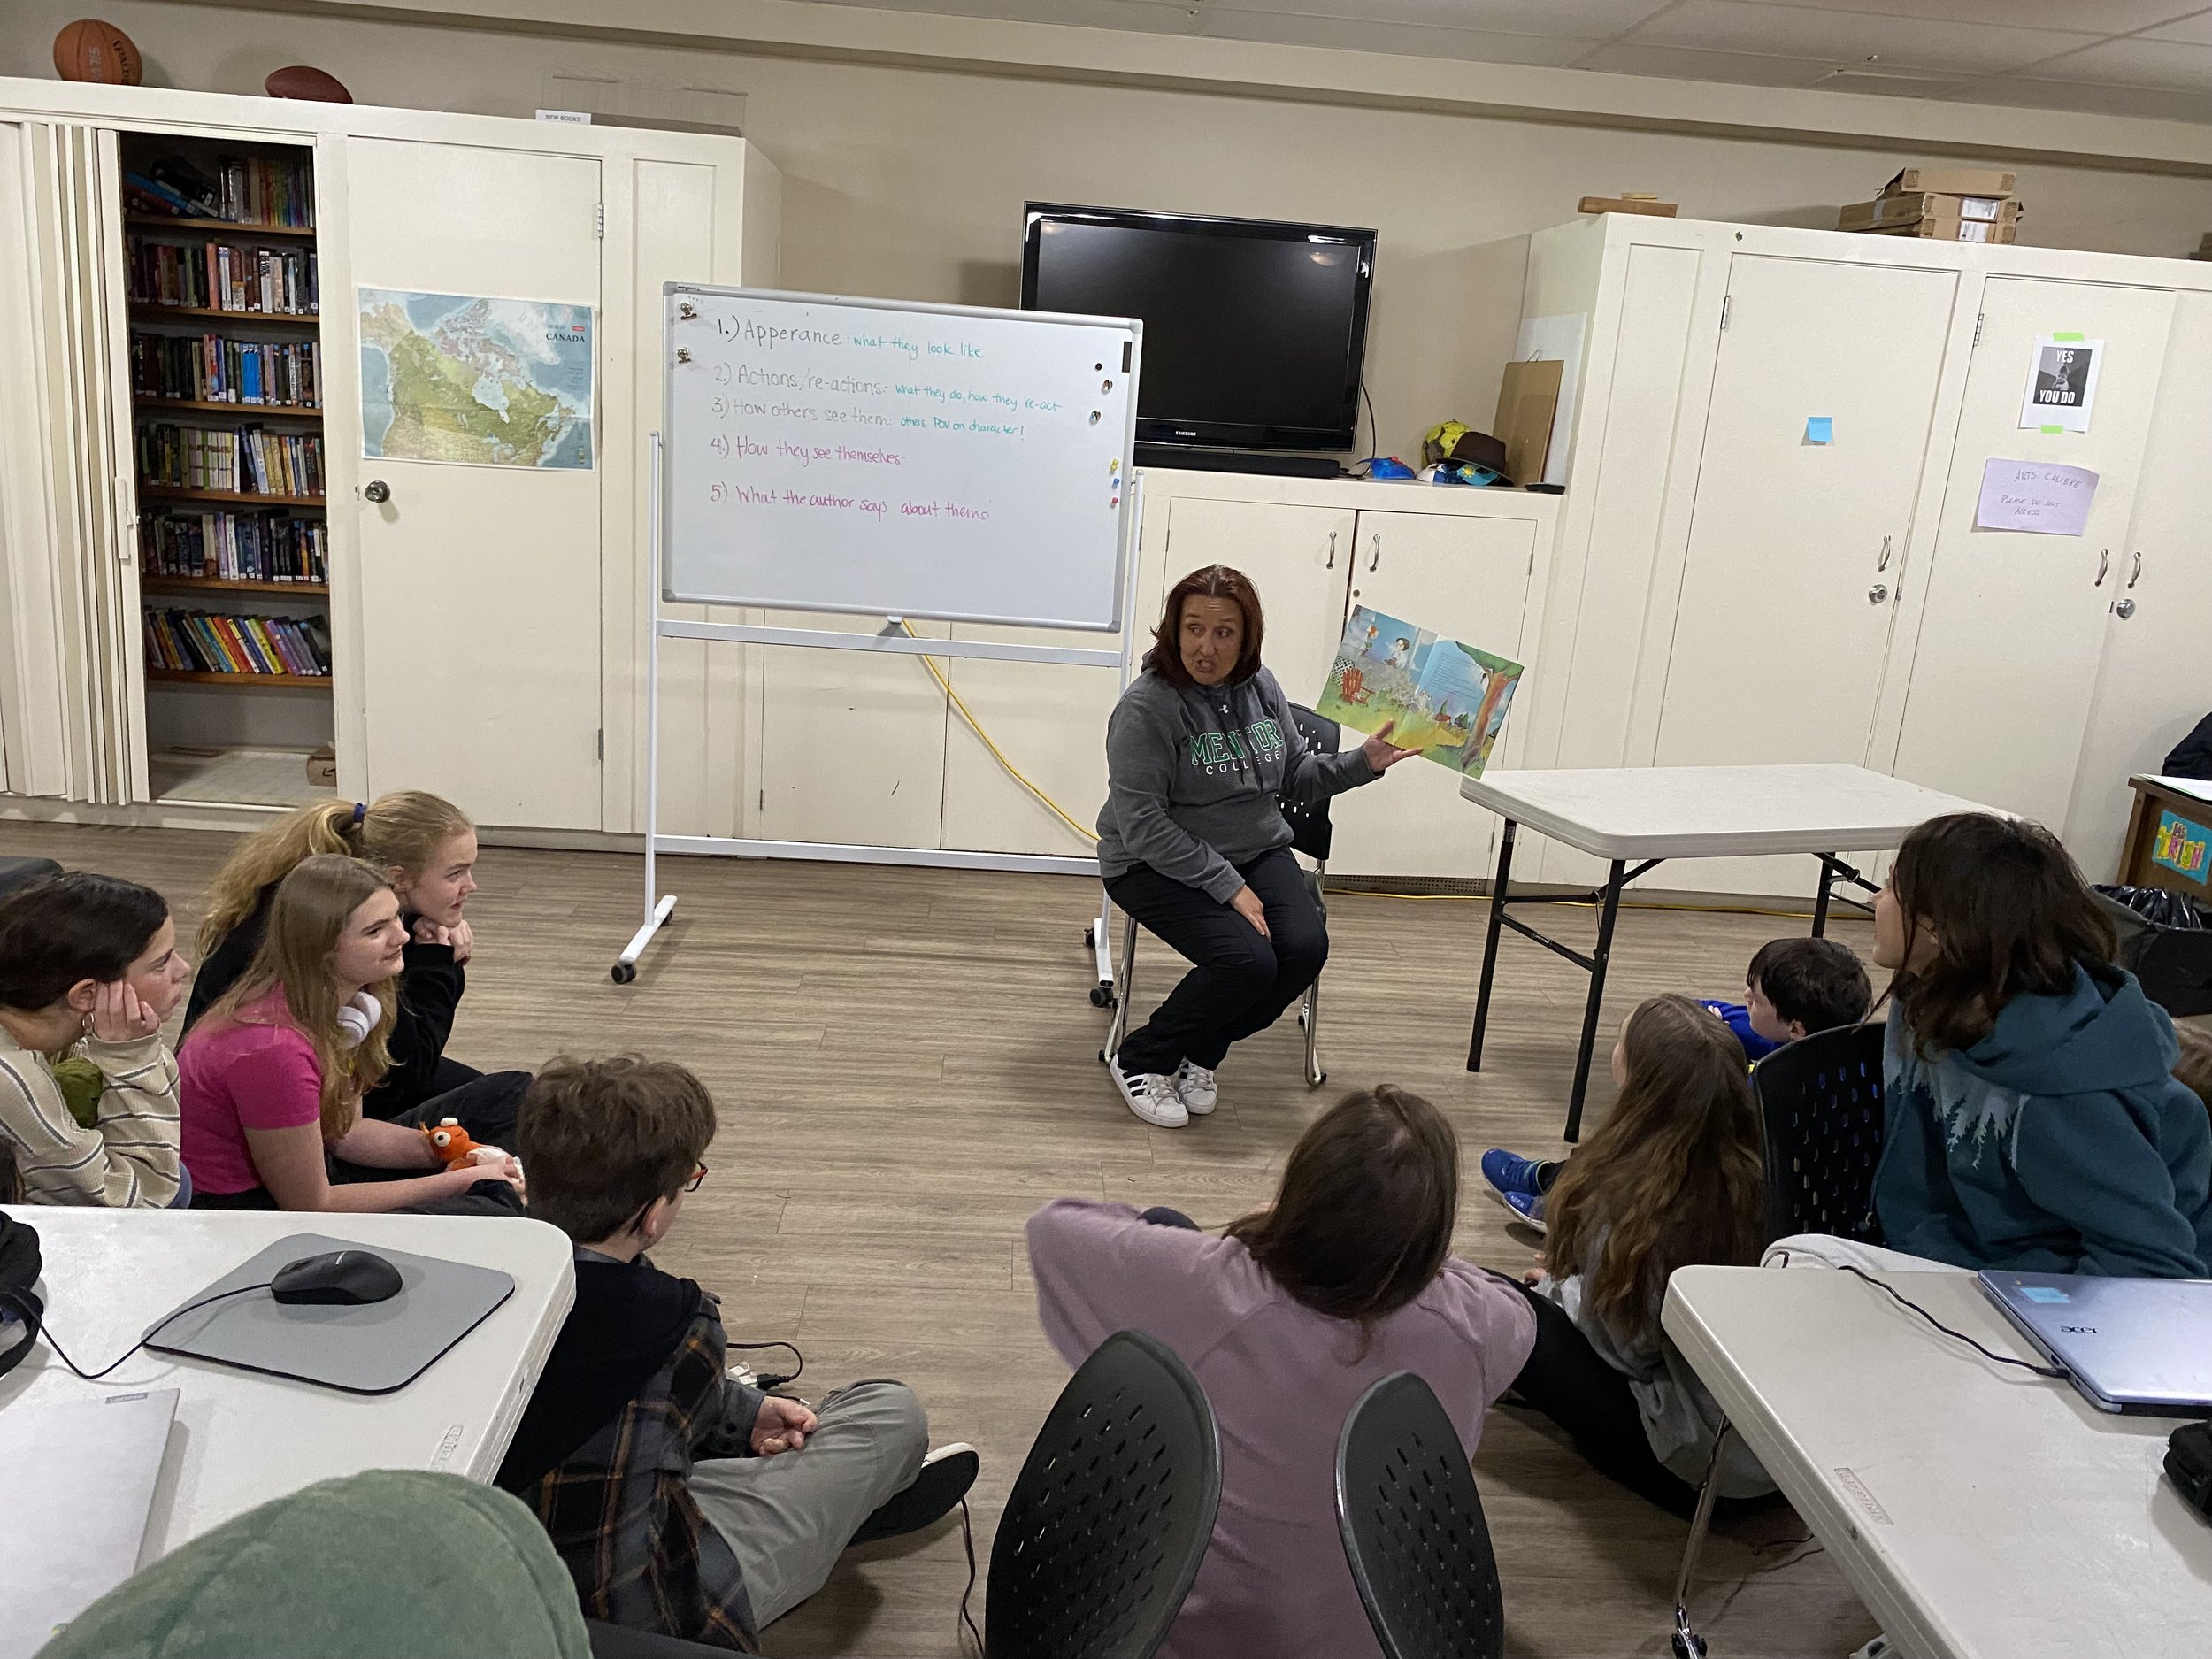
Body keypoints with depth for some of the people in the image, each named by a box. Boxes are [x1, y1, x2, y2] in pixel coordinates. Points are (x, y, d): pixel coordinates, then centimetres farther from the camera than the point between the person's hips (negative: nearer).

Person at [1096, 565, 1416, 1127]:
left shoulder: (1261, 687, 3)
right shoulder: (1147, 705, -18)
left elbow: (1296, 774, 15)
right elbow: (1143, 826, -20)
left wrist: (1362, 762, -3)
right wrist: (1227, 886, -22)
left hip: (1256, 853, 6)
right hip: (1158, 866, -6)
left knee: (1306, 947, -19)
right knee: (1247, 961, -27)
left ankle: (1199, 1054, 6)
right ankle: (1142, 1060, -1)